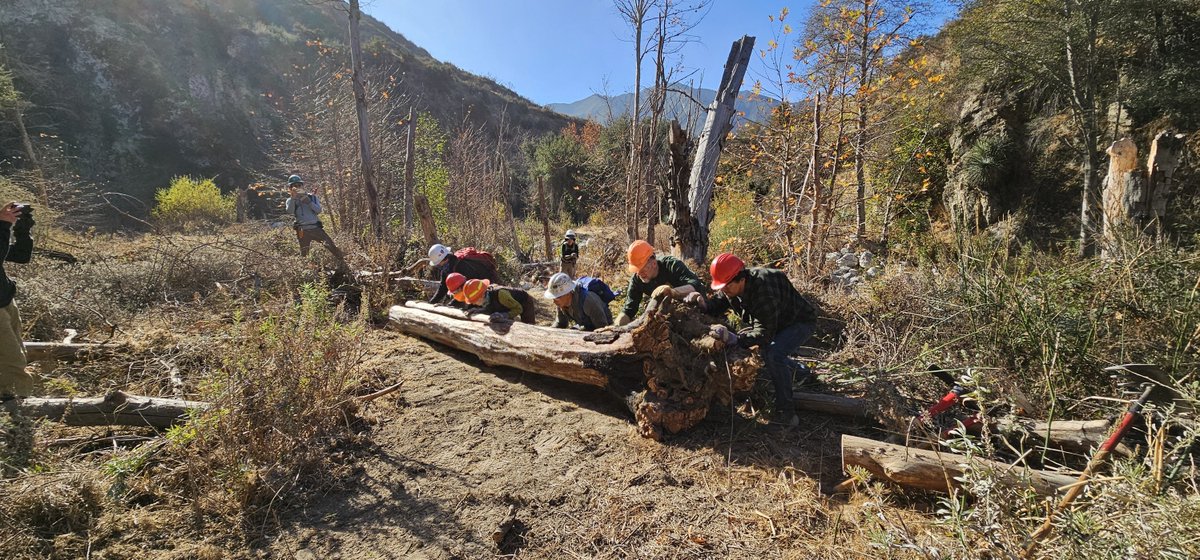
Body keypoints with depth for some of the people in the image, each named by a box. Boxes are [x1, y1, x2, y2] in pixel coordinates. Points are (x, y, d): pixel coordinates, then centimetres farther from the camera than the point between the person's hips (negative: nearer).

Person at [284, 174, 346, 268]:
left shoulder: (311, 196, 9)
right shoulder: (290, 200, 6)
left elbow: (319, 210, -3)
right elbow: (290, 211, -15)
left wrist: (309, 202, -17)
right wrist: (293, 197, -26)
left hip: (316, 228, 0)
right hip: (303, 231, 0)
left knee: (331, 246, -7)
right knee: (304, 254, 6)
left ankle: (342, 263, 3)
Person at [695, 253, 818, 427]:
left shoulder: (763, 289, -39)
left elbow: (764, 333, -41)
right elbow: (716, 306, -6)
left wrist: (734, 339, -53)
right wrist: (702, 303, -29)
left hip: (800, 321, -9)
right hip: (776, 323, 9)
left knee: (773, 353, -30)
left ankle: (786, 412, -19)